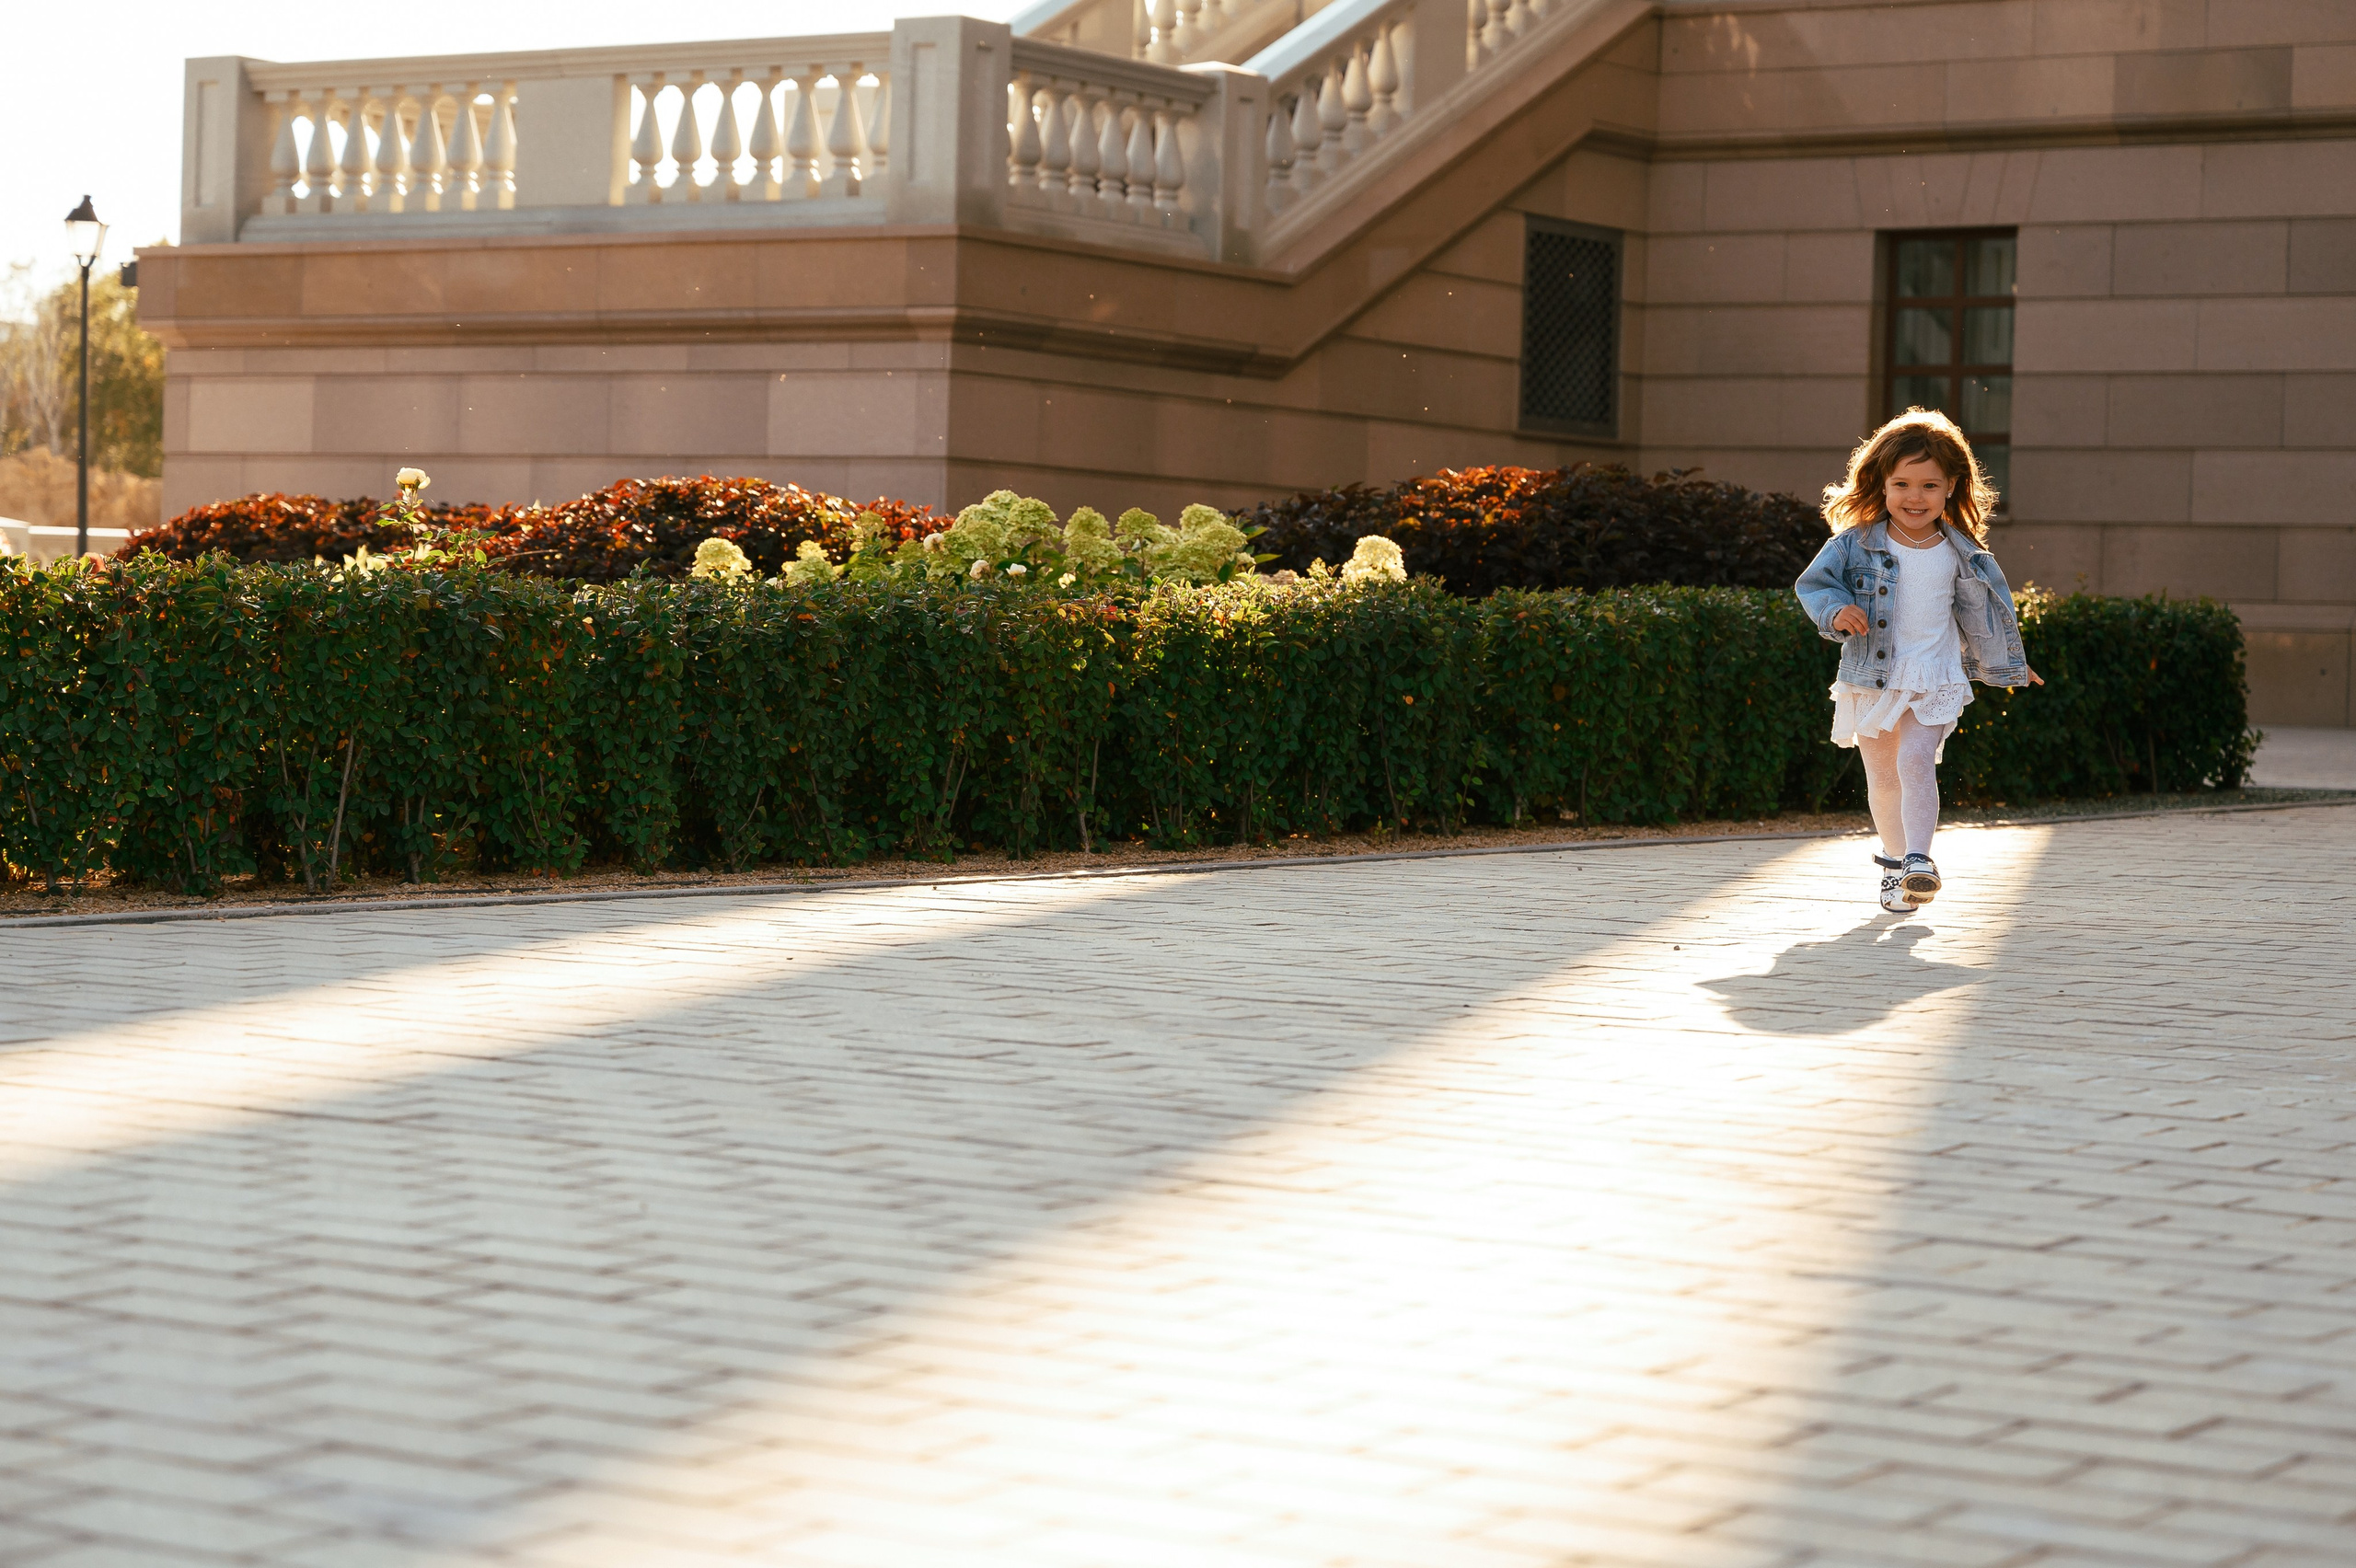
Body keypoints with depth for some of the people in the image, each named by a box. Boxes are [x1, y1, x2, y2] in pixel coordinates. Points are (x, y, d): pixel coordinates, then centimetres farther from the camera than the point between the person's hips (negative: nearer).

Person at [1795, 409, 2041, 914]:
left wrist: (2005, 666, 24)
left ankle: (1918, 860, -27)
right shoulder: (1855, 545, -6)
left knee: (1916, 760, -21)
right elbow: (1812, 584, -1)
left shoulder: (1962, 555, 0)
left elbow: (1984, 612, 14)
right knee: (1883, 779, 10)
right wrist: (1837, 611, -22)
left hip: (1935, 681, -1)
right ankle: (1896, 858, 28)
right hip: (1871, 679, 1)